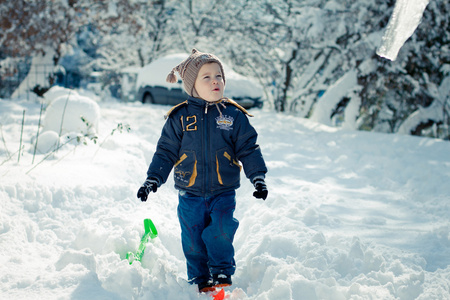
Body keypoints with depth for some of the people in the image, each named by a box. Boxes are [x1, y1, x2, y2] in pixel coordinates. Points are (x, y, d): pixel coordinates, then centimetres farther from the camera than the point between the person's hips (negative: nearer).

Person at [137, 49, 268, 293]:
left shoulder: (234, 115, -1)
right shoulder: (180, 117, -2)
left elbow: (248, 149, 2)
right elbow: (166, 151, 3)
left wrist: (258, 177, -6)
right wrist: (153, 179, -3)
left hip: (223, 192, 0)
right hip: (190, 193, 1)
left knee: (221, 232, -15)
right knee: (193, 240, 5)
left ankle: (222, 274, 7)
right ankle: (200, 282, 23)